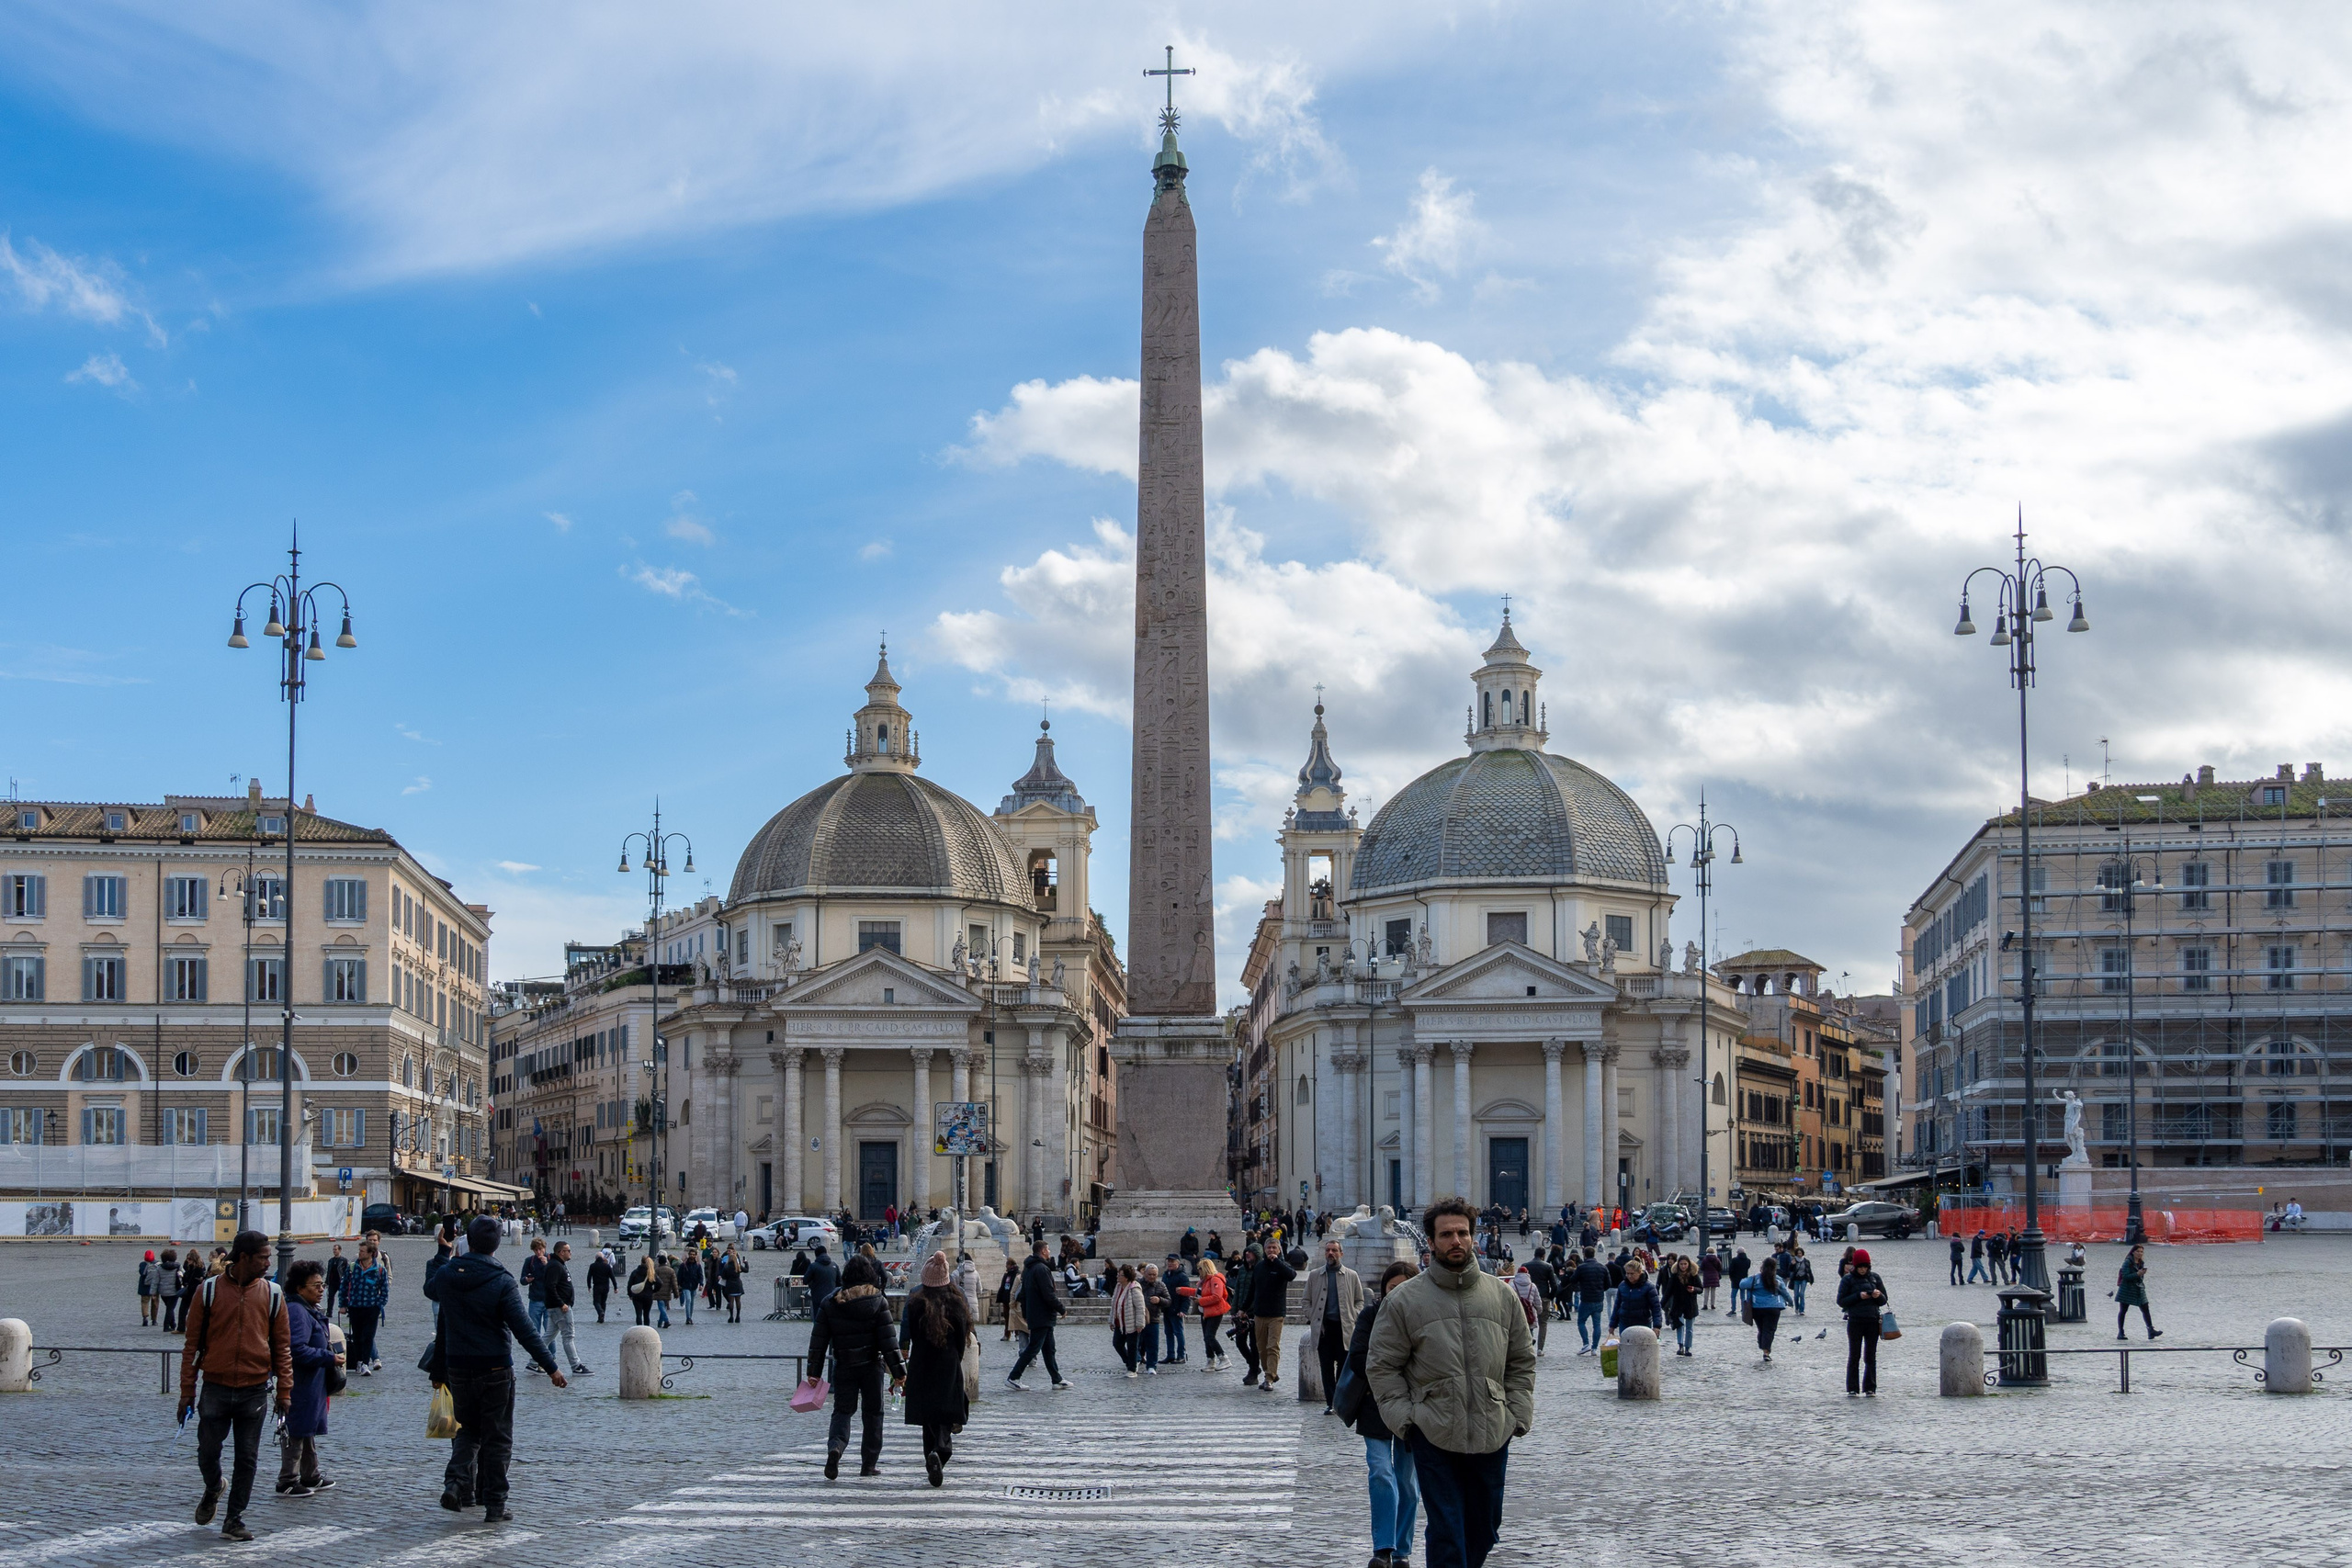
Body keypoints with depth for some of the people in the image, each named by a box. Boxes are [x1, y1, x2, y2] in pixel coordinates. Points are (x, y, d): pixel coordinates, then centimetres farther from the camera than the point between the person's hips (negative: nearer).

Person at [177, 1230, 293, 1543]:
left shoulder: (272, 1294, 2)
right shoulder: (208, 1291, -2)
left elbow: (282, 1346, 6)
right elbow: (193, 1344, 1)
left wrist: (284, 1391, 1)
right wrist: (187, 1391, -1)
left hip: (254, 1392, 1)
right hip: (215, 1389, -1)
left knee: (247, 1458, 3)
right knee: (207, 1453, 6)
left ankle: (234, 1520, 13)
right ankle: (213, 1492, 37)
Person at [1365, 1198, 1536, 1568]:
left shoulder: (1501, 1295, 8)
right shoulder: (1404, 1300, 0)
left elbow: (1522, 1361, 14)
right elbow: (1382, 1366, 2)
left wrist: (1518, 1415, 4)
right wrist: (1404, 1418, -7)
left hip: (1493, 1436, 3)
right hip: (1434, 1437, -3)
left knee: (1485, 1528, 13)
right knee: (1446, 1531, -5)